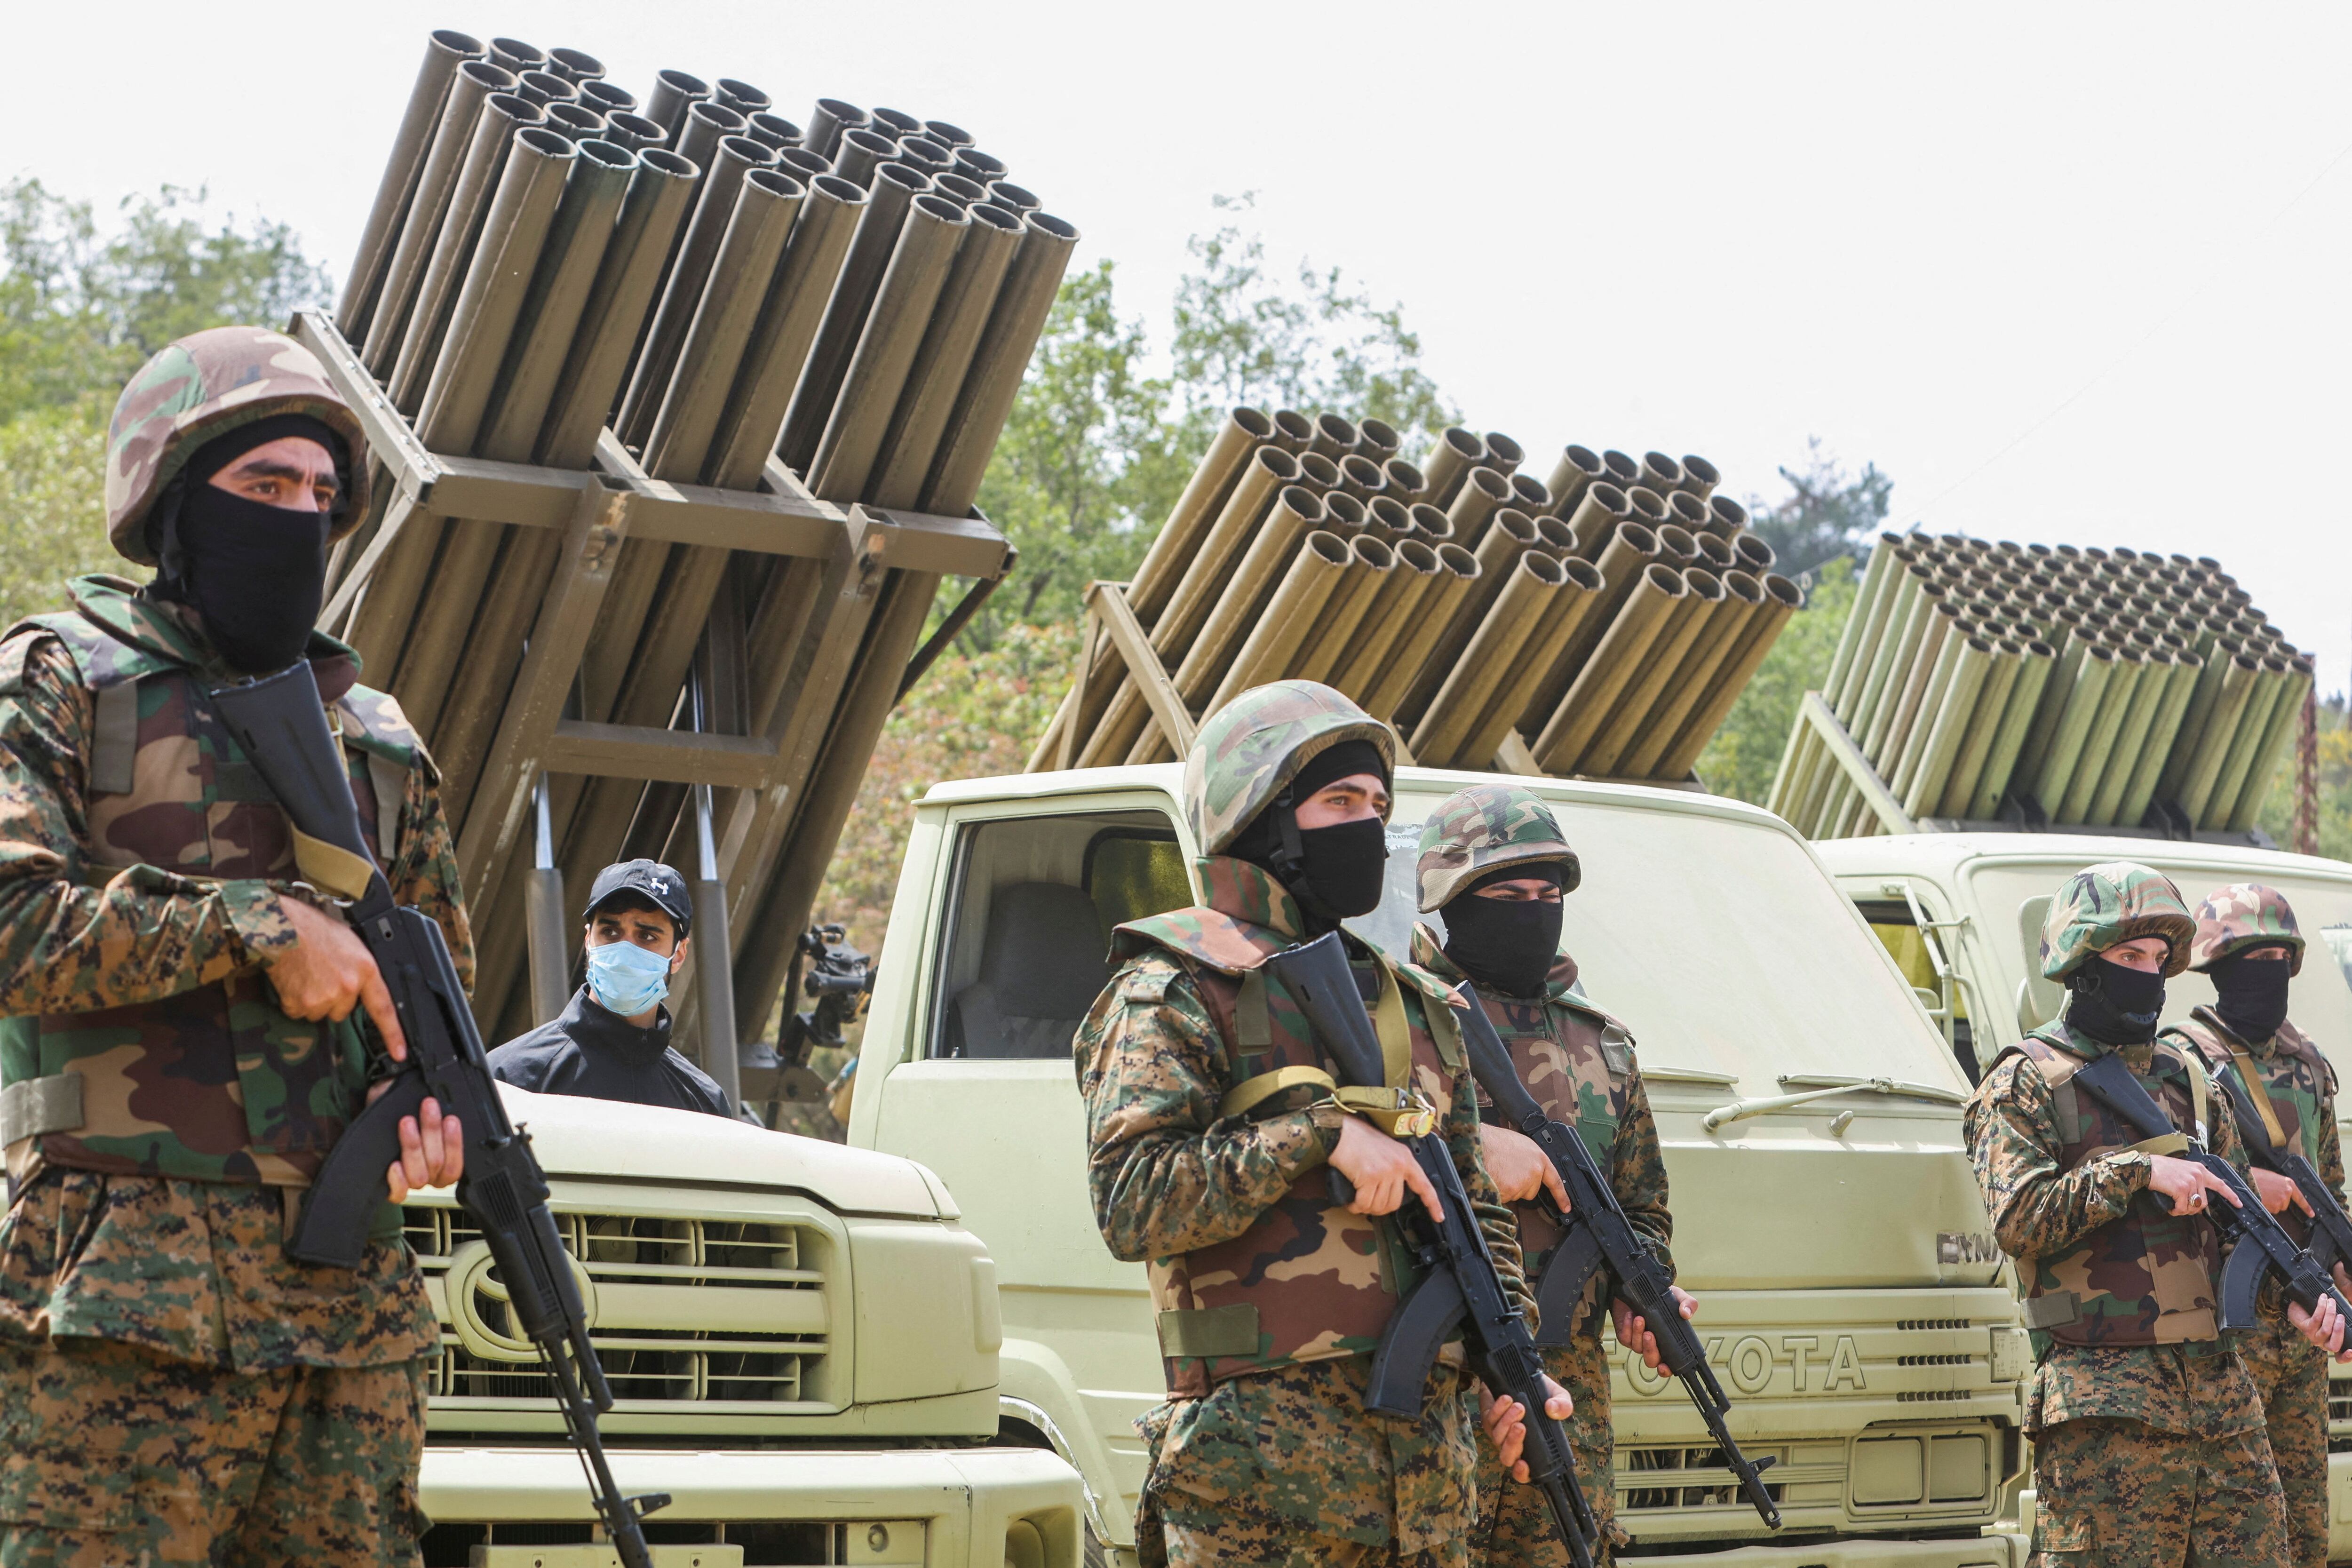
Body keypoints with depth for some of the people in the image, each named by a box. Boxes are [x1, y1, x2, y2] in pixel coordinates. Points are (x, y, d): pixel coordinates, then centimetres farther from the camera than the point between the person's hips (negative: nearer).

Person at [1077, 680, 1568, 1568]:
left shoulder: (1416, 1007, 20)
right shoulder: (1175, 996, -2)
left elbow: (1475, 1212, 23)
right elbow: (1133, 1203, -14)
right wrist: (1319, 1135, -17)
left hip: (1428, 1452, 7)